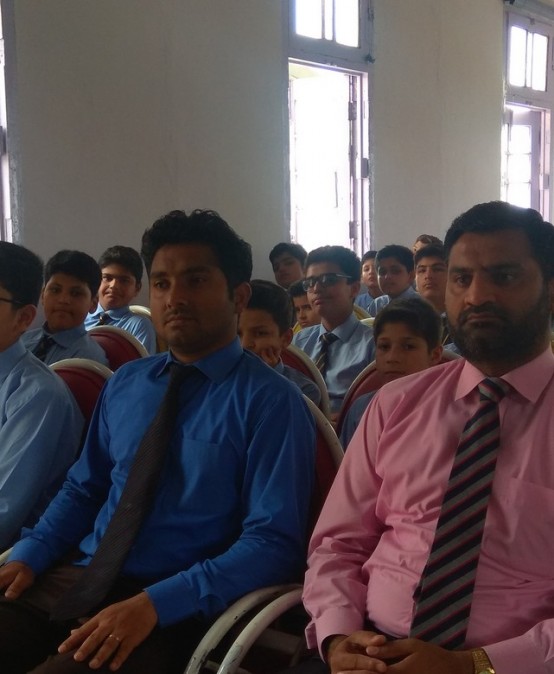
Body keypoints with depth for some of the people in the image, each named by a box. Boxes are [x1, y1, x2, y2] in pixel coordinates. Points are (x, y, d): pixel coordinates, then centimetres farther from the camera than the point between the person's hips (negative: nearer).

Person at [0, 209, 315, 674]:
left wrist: (154, 603, -22)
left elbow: (273, 543, -13)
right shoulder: (124, 383, 11)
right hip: (74, 578, 6)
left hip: (173, 605, -5)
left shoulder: (271, 402, -9)